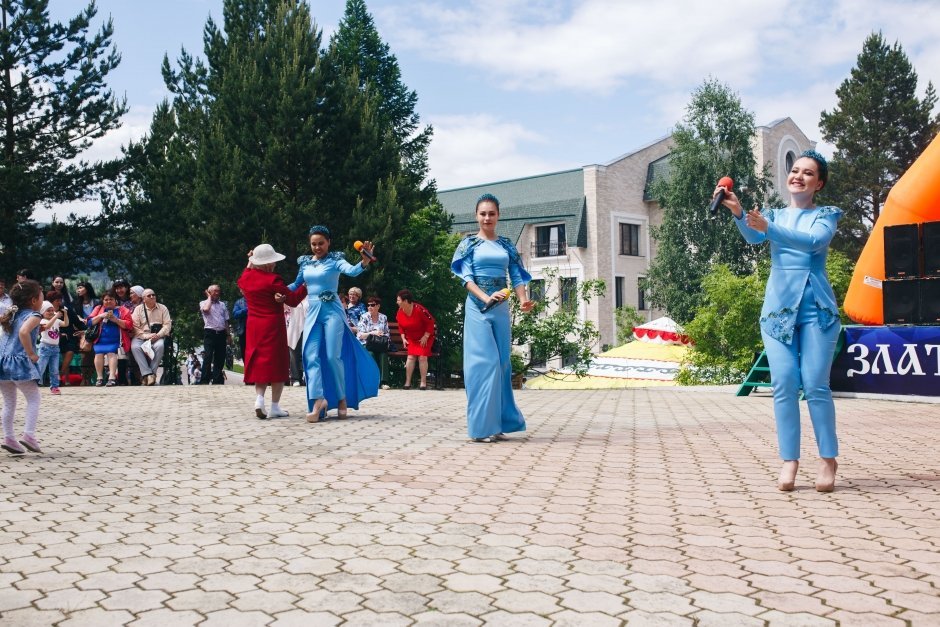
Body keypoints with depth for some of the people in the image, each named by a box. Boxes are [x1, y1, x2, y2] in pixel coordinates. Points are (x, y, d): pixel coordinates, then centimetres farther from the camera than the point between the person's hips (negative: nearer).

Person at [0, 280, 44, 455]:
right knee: (34, 399, 4)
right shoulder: (33, 315, -8)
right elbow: (24, 332, -26)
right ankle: (29, 434, -6)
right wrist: (31, 354, -17)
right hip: (20, 362, -7)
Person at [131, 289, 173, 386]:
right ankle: (147, 374, -35)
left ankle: (152, 373, -29)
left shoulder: (162, 308, 13)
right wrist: (145, 336, -14)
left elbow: (167, 324, 3)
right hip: (142, 336, 1)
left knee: (159, 346, -35)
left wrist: (158, 335, -14)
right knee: (135, 346, -32)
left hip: (158, 336, -1)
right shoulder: (138, 309, 12)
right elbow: (135, 326, 2)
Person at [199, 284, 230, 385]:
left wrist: (227, 335, 13)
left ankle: (217, 380, 10)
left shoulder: (222, 304, 18)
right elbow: (206, 309, -19)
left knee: (220, 358, 5)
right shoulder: (204, 303, 6)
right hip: (210, 333, -5)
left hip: (221, 334, 5)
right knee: (208, 357, -12)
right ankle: (205, 381, -13)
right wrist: (209, 298, -3)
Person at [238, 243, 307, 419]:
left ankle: (259, 398, -5)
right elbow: (293, 300, -14)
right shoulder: (272, 279, -17)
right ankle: (275, 407, 3)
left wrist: (249, 264, 29)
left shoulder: (246, 277, 3)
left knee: (259, 363, 14)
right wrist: (305, 286, -2)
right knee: (276, 363, 2)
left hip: (254, 327, 6)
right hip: (273, 326, -6)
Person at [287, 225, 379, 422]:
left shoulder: (335, 260, -3)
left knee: (332, 356, -6)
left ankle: (342, 398, 9)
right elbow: (296, 285, 26)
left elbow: (352, 271, -23)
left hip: (332, 311, -5)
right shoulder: (305, 262, 12)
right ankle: (318, 399, -11)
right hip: (313, 312, 5)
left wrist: (365, 262, -43)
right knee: (311, 356, -8)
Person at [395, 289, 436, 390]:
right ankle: (407, 382, -4)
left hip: (425, 337, -4)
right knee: (411, 356, -6)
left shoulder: (419, 309, -27)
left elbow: (430, 322, -19)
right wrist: (403, 338, -1)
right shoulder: (400, 312, -8)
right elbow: (400, 326, 9)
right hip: (411, 338, 4)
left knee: (422, 357, -12)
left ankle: (423, 382, -6)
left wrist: (425, 337, -19)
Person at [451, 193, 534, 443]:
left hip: (501, 309, 5)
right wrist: (486, 298, -23)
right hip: (477, 308, -4)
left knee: (502, 363, 5)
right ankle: (481, 427, -5)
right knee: (484, 362, -10)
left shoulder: (506, 245, 13)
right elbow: (466, 277, -8)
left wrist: (523, 300, -11)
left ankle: (496, 424, 13)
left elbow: (516, 276, 9)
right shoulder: (469, 243, 1)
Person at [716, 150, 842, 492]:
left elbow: (813, 242, -14)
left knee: (815, 385, -7)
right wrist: (738, 213, -27)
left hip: (816, 309, -2)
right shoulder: (774, 215, 16)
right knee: (784, 385, -4)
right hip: (778, 308, 2)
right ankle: (789, 460, 1)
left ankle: (828, 459, 4)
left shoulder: (826, 215, 8)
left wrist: (768, 228, -28)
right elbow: (753, 236, -6)